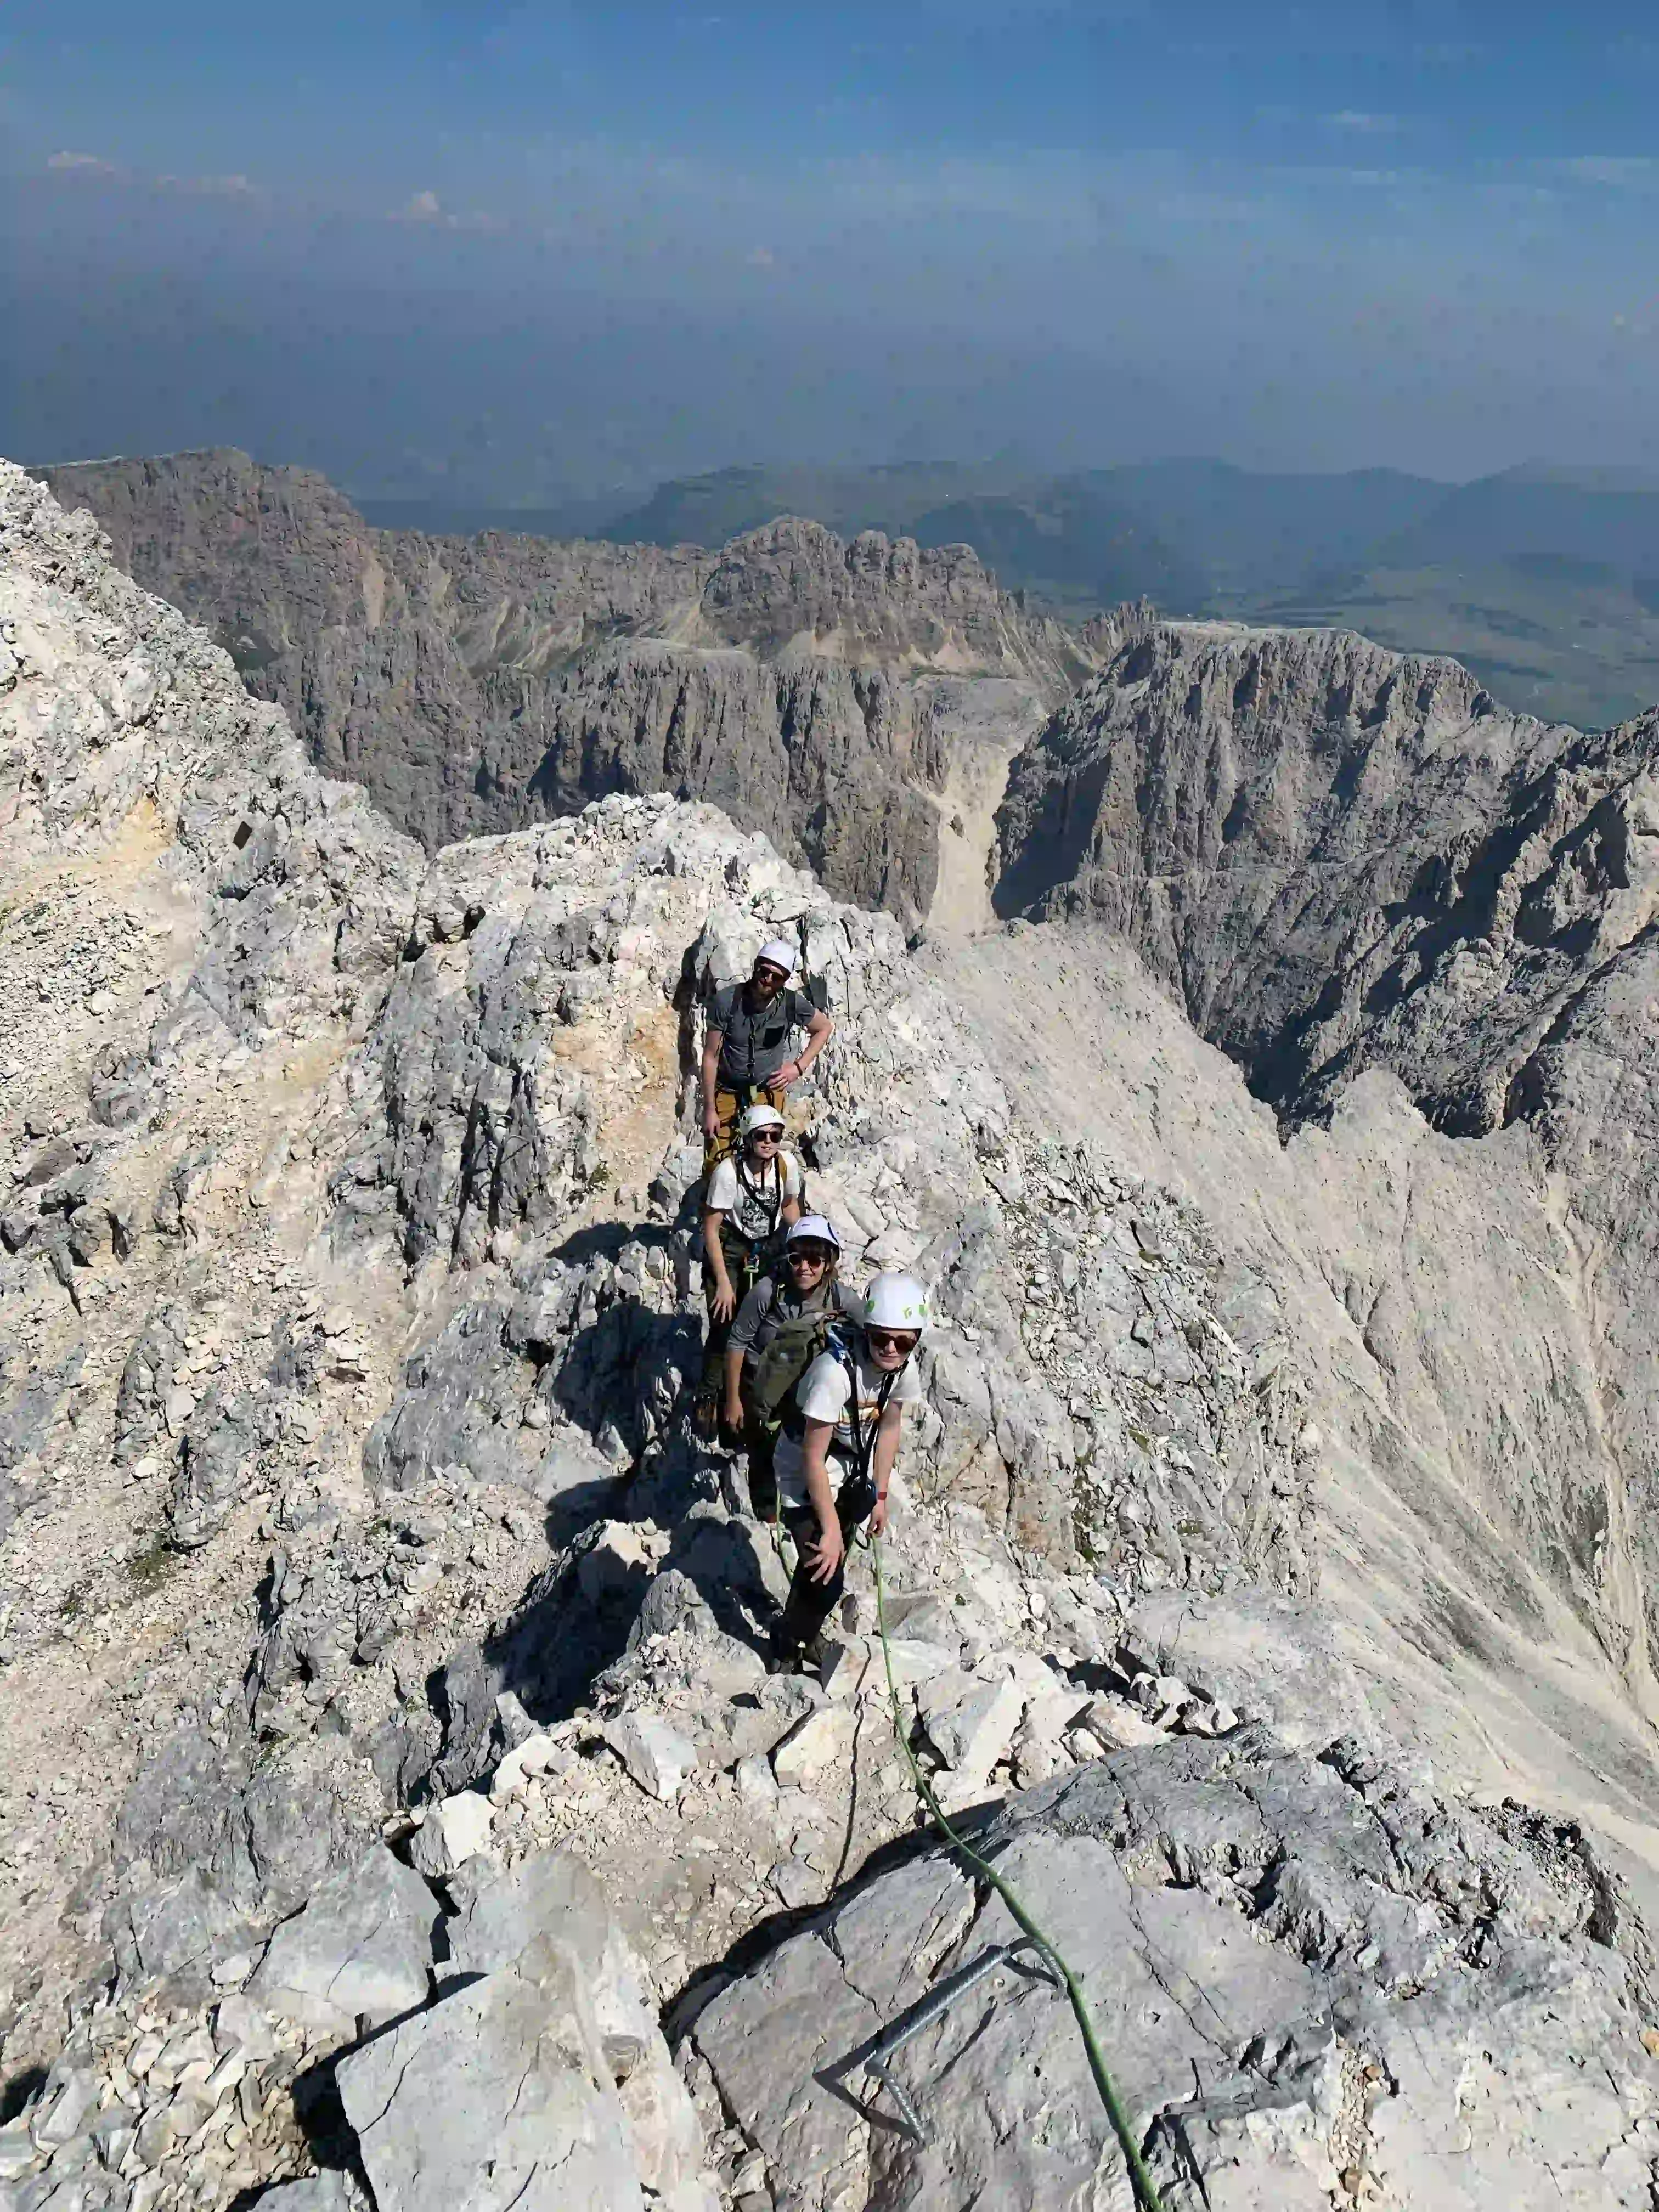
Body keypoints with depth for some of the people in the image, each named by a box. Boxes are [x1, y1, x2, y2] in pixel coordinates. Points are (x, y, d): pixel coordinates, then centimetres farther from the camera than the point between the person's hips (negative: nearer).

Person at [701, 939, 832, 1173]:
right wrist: (709, 1108, -10)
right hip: (726, 1094, -1)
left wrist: (799, 1067, -3)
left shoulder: (792, 1004, -14)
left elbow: (825, 1027, 7)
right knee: (716, 1167, -3)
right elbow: (711, 1056, -11)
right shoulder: (726, 1001, -19)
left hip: (768, 1094, 1)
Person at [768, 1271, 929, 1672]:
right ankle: (787, 1654, 19)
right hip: (805, 1478, -6)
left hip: (851, 1474, 6)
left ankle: (793, 1631, 52)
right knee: (825, 1578, -11)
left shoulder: (904, 1371, -17)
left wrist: (880, 1496, 7)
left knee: (823, 1561, 24)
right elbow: (813, 1459, -29)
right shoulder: (835, 1372, -38)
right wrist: (831, 1529, -24)